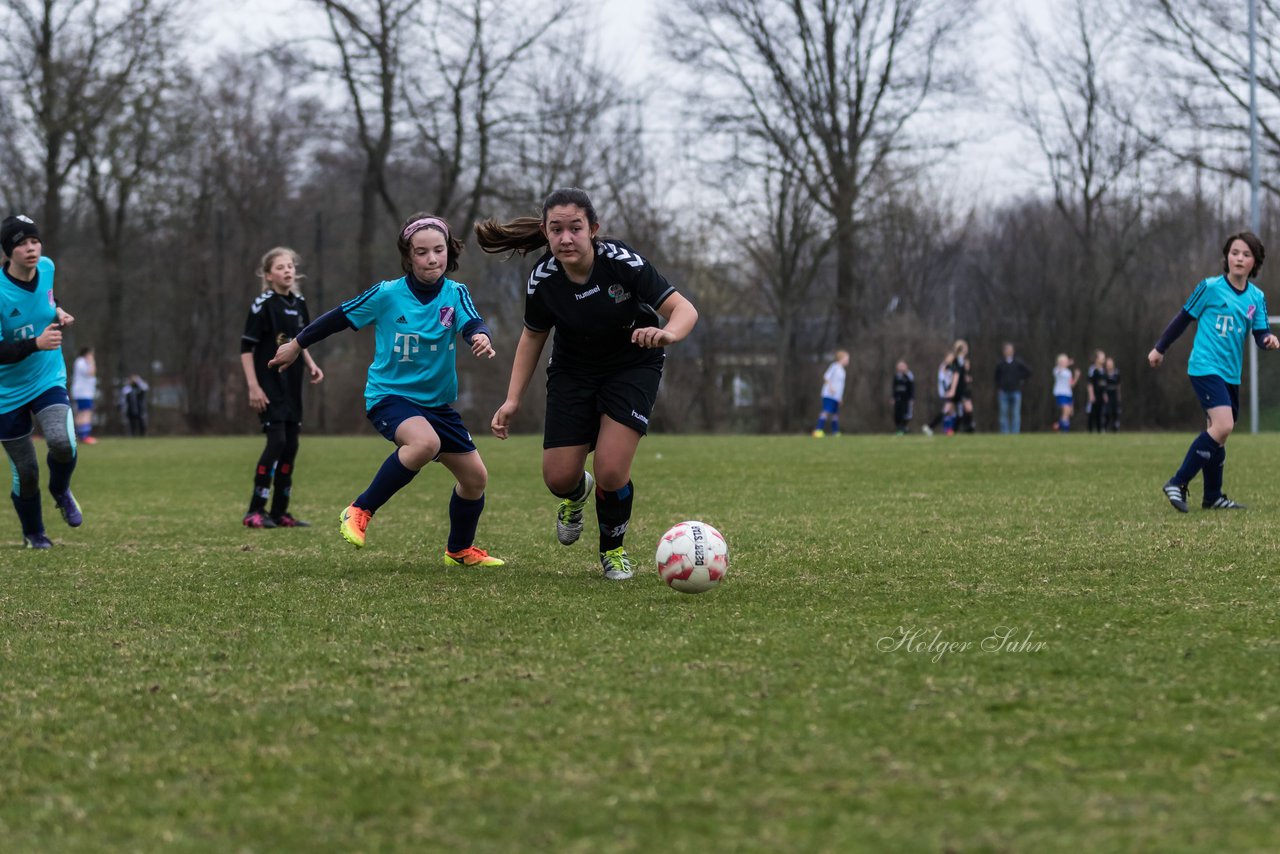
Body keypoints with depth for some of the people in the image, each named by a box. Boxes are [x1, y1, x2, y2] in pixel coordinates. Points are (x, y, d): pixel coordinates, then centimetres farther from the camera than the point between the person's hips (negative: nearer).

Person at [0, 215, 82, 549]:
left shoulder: (46, 267, -6)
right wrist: (36, 343, -37)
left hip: (48, 380, 3)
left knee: (62, 443, -25)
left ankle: (61, 491, 8)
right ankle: (33, 534, 32)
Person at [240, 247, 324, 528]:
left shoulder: (299, 304, 10)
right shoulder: (263, 305, -10)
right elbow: (246, 347, -10)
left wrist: (311, 365, 7)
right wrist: (253, 386, -16)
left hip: (292, 386, 7)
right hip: (269, 386, -7)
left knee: (291, 446, 6)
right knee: (276, 441, -15)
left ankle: (280, 512, 13)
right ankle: (255, 511, -9)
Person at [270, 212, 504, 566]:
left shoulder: (455, 294, -6)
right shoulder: (387, 295, -12)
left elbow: (472, 323, -25)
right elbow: (340, 317, 0)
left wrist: (480, 338, -49)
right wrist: (297, 345, 8)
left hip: (437, 402, 5)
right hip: (389, 394, -5)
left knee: (475, 476, 7)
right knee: (425, 443, -36)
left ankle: (460, 550, 32)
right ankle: (360, 511, -20)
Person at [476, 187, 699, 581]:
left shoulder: (622, 262, -28)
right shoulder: (543, 280, -18)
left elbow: (683, 309, -28)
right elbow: (533, 336, 1)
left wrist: (667, 333, -51)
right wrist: (512, 400, -5)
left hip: (633, 367, -3)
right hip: (573, 370, 3)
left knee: (611, 473, -17)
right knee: (558, 478, -4)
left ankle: (613, 549, 16)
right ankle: (577, 495, 38)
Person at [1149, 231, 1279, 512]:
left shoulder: (1257, 297, 6)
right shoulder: (1210, 287, -7)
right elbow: (1184, 318, 2)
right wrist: (1160, 348, 9)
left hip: (1231, 374, 6)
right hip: (1205, 367, -6)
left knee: (1217, 432, 12)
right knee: (1223, 426, -21)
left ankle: (1212, 497, 22)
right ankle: (1178, 484, -13)